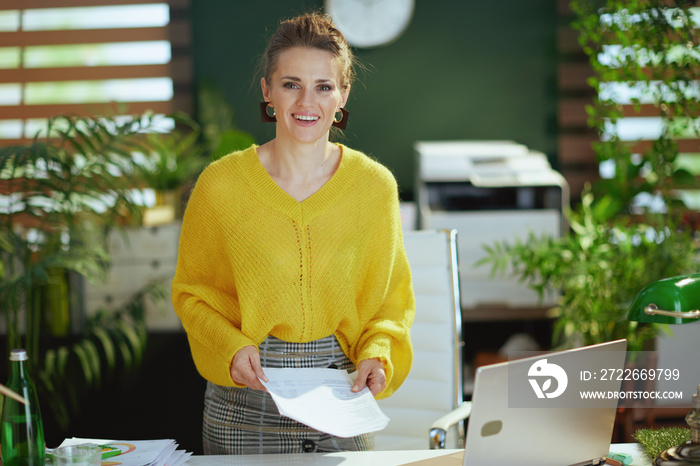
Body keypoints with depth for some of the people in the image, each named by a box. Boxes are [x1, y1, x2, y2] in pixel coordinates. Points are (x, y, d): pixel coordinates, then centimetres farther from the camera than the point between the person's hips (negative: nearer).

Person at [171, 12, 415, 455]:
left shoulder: (376, 185, -3)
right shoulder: (221, 185, -7)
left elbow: (391, 298, 8)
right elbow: (192, 292, 4)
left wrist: (376, 353, -9)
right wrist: (231, 345, -13)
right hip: (244, 403, -1)